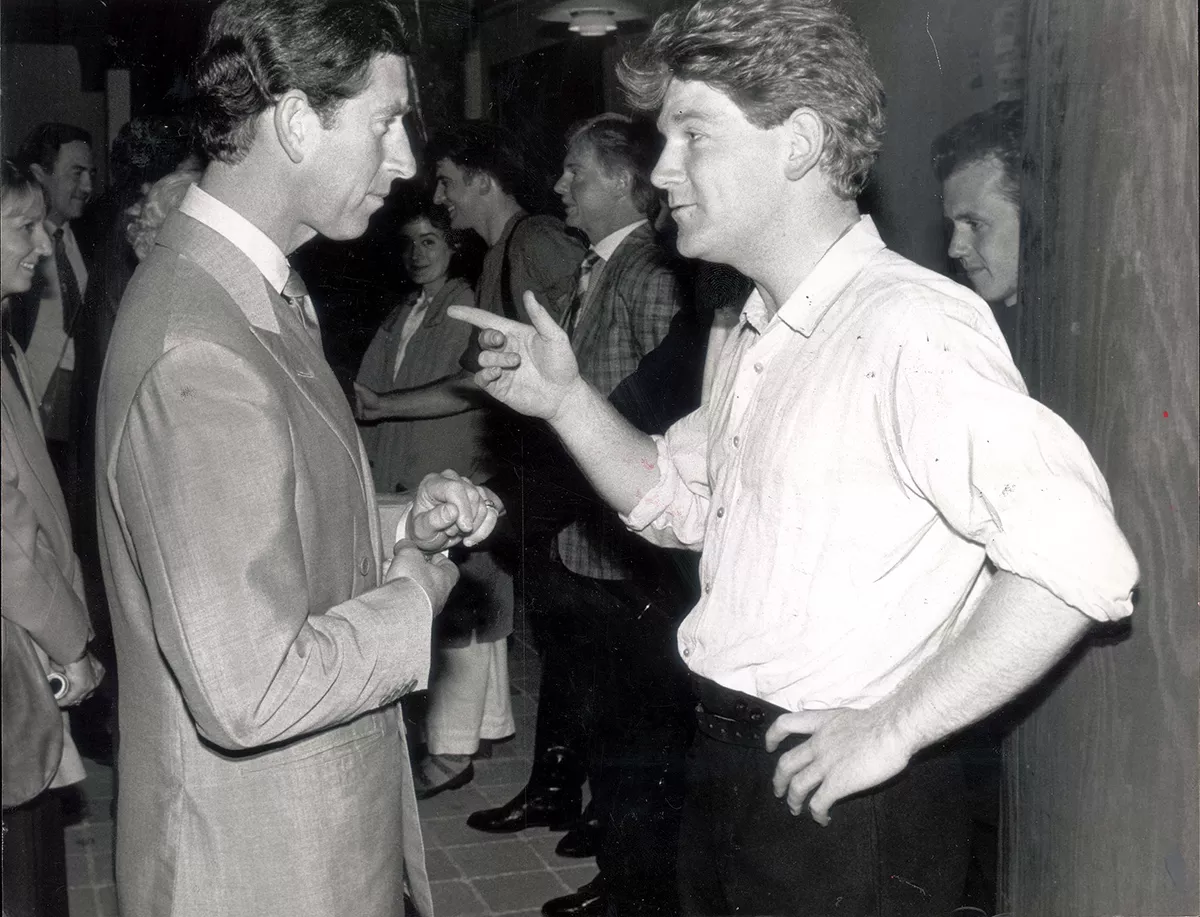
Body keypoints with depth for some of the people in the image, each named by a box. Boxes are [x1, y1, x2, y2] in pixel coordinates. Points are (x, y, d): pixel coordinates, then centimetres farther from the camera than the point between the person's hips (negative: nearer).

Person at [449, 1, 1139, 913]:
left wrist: (892, 729, -22)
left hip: (845, 802, -8)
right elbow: (674, 501, 18)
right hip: (728, 768, 8)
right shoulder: (756, 338, 9)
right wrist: (566, 397, 2)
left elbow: (1078, 558, -29)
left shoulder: (908, 325, -21)